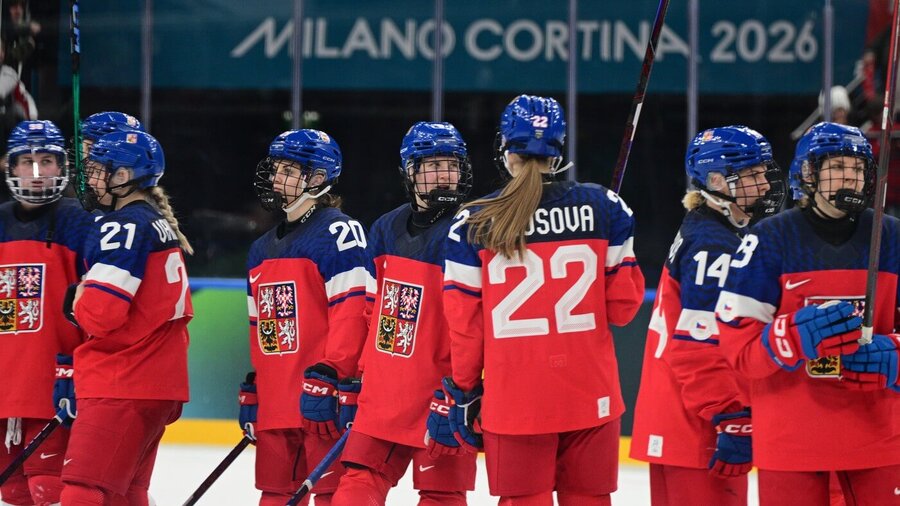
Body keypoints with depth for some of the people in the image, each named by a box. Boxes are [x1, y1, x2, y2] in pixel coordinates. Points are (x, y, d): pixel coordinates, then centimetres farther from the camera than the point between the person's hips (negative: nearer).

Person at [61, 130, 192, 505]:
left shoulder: (124, 225, -14)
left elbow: (99, 313, -20)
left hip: (122, 386, -10)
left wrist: (76, 301, -1)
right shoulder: (162, 225, 18)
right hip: (161, 382, 10)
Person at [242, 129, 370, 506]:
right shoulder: (262, 249, 21)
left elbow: (352, 310, -15)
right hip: (275, 402, 8)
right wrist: (251, 392, 22)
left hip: (325, 396, -8)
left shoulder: (338, 232, -6)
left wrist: (330, 376, -22)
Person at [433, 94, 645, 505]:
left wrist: (463, 391, 9)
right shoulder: (604, 208, 0)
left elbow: (463, 321, -1)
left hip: (513, 400, -1)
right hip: (590, 395, 1)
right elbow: (623, 304, 2)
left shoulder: (474, 224, -3)